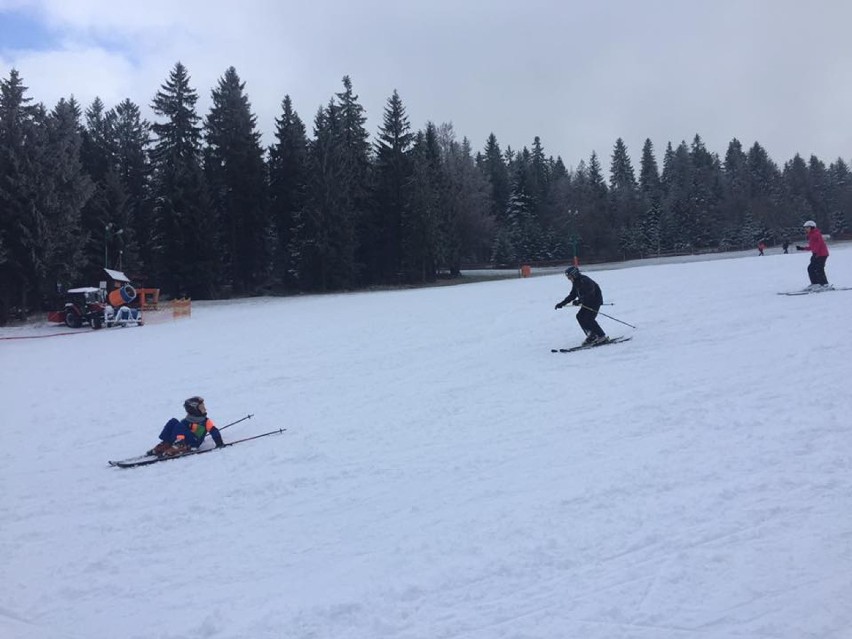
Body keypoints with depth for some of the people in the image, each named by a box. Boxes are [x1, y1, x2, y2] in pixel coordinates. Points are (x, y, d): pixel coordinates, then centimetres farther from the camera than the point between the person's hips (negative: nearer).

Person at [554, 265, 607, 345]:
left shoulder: (585, 281, -24)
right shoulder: (575, 282, 5)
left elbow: (589, 294, -32)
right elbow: (572, 295, 12)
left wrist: (579, 301, -42)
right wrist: (562, 303, 5)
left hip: (595, 301, -9)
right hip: (587, 303, 9)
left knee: (588, 318, -18)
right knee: (580, 316, -1)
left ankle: (602, 336, -8)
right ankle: (592, 336, 4)